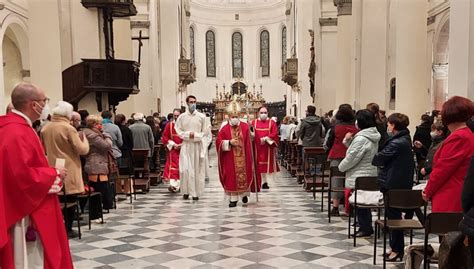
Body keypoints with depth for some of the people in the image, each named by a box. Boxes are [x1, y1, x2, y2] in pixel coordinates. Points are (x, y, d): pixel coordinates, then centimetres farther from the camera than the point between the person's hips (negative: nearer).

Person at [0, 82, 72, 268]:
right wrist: (53, 174, -15)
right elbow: (23, 174, -28)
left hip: (26, 207, 10)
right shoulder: (18, 133, -22)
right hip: (27, 213, -10)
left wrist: (49, 173, 9)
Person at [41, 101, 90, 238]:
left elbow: (44, 149, 18)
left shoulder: (45, 128, 5)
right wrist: (83, 139, 3)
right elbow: (82, 150, -14)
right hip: (69, 170, -6)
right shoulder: (69, 128, -15)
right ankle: (68, 229, 10)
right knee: (70, 200, 4)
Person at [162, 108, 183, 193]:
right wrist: (173, 144, -9)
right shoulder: (169, 125, 2)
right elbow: (164, 137, 2)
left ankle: (179, 184, 23)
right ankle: (173, 185, -12)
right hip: (172, 150, -1)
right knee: (173, 167, -10)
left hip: (182, 150, 1)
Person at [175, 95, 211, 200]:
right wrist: (188, 134, -8)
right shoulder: (182, 117, 5)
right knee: (185, 169, -6)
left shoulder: (202, 117, 1)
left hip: (198, 146, 0)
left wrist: (196, 135, -9)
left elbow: (206, 132, 2)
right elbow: (178, 130, 6)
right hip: (186, 146, 0)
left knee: (197, 169, 2)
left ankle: (196, 192, 9)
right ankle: (186, 191, 6)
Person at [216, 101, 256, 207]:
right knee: (231, 177, 1)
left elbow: (248, 143, 2)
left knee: (244, 175, 7)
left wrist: (249, 158, -2)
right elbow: (218, 141, -3)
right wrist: (229, 142, -17)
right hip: (230, 158, -1)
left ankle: (244, 194, 30)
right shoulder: (224, 128, -2)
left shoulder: (245, 127, 0)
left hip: (243, 157, 1)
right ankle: (233, 199, 8)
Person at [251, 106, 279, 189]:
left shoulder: (272, 123, 4)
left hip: (268, 148, -1)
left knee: (267, 165, 1)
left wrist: (265, 139, -16)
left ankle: (265, 182, 8)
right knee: (259, 166, 2)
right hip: (257, 148, 1)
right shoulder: (254, 122, 7)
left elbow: (275, 134, -7)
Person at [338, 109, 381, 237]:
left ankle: (365, 228, 10)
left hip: (359, 177, -10)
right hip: (370, 175, 10)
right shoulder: (373, 136, 11)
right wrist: (349, 140, 3)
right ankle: (366, 226, 28)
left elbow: (351, 158, -19)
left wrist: (341, 166, -2)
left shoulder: (361, 139, -21)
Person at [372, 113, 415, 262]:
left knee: (394, 216, 0)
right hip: (402, 182, 10)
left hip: (394, 184, -10)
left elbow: (379, 158, -16)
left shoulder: (396, 143, -20)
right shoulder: (405, 139, 11)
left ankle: (398, 250, 9)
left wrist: (374, 160, 3)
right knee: (393, 215, 17)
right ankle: (395, 247, 27)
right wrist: (383, 163, 0)